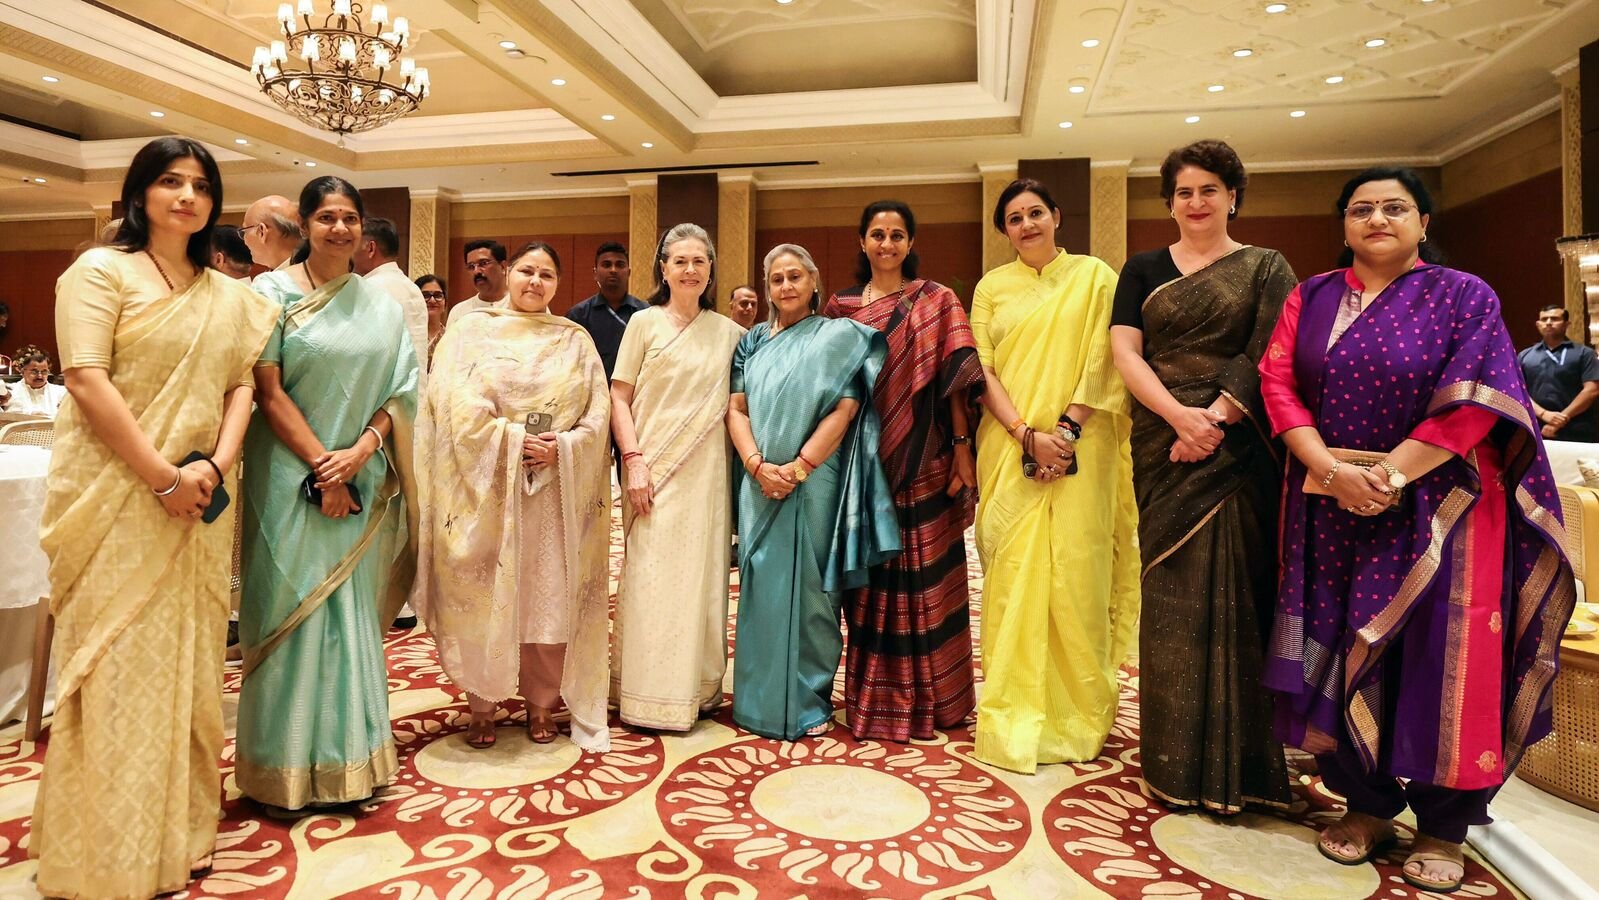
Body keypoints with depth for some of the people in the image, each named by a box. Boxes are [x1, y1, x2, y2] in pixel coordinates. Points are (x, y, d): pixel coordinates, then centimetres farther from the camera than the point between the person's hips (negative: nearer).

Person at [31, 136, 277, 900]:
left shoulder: (229, 295, 13)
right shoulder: (101, 270, -2)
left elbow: (240, 387, 8)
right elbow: (86, 380, -12)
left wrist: (215, 467, -9)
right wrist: (161, 477, -16)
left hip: (201, 502, 5)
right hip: (117, 496, -5)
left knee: (188, 661, 10)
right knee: (118, 663, 0)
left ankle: (179, 831, 23)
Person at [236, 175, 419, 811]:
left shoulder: (383, 306, 9)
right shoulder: (273, 293, -1)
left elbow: (399, 393, 5)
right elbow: (268, 392, -7)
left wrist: (361, 452, -11)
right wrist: (322, 466, -13)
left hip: (362, 480, 3)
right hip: (292, 477, -3)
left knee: (351, 613, 8)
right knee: (292, 611, 2)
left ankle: (348, 759, 19)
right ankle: (286, 766, 16)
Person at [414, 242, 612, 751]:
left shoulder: (575, 340, 11)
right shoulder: (472, 330, 5)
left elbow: (598, 412, 3)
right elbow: (457, 404, -6)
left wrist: (562, 447, -14)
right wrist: (512, 439, -16)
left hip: (555, 490, 2)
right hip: (485, 486, -1)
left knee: (550, 595, 3)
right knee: (483, 596, 2)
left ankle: (541, 703, 17)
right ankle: (482, 704, 16)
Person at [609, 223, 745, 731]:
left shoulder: (727, 332, 10)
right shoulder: (645, 323, 3)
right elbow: (619, 397, -1)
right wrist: (633, 460, -10)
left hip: (708, 473, 3)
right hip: (654, 470, -3)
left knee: (703, 578, 7)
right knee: (651, 578, -1)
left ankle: (699, 688, 20)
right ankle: (649, 697, 9)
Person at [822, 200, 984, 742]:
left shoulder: (936, 302, 2)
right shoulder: (840, 307, 9)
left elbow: (952, 381, -4)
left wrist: (962, 447, -11)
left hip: (922, 464, -2)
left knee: (924, 578, 3)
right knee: (869, 579, 8)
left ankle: (926, 698, 17)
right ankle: (872, 697, 21)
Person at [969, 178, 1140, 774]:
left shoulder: (1093, 276, 6)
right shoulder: (991, 288, 11)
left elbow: (1103, 362, -1)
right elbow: (983, 371, 3)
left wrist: (1066, 430, -13)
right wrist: (1028, 435, -11)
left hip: (1080, 450, -1)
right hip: (1011, 450, 1)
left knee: (1076, 574, -1)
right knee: (1014, 574, 0)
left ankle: (1078, 713, 14)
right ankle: (1015, 714, 11)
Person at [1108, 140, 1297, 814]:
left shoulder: (1265, 269, 9)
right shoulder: (1143, 270, 12)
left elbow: (1266, 357, -4)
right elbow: (1124, 351, 0)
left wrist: (1215, 420, -17)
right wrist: (1178, 414, -15)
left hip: (1237, 450, -1)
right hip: (1162, 448, 1)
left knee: (1236, 595, 0)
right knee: (1172, 597, 3)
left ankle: (1235, 762, 13)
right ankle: (1177, 762, 14)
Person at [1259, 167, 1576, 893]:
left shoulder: (1463, 297, 2)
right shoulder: (1311, 299, 9)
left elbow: (1473, 402, -9)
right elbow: (1278, 384, -1)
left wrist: (1390, 475, -17)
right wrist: (1333, 469, -14)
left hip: (1436, 508, -2)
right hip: (1332, 511, 3)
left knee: (1438, 656, 0)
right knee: (1343, 651, 4)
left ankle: (1443, 825, 17)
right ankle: (1366, 802, 21)